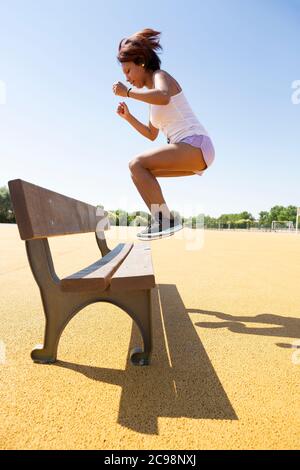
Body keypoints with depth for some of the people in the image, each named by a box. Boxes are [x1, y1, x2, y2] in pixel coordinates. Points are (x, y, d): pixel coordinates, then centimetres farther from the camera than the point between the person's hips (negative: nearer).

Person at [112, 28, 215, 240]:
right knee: (139, 170, 12)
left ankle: (165, 220, -20)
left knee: (137, 164, -19)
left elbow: (163, 97, -26)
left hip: (196, 145, -9)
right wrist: (128, 116, 21)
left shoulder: (160, 76, 1)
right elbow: (152, 134, 31)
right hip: (191, 152, 9)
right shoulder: (153, 94, 25)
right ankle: (161, 220, 7)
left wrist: (128, 92, -13)